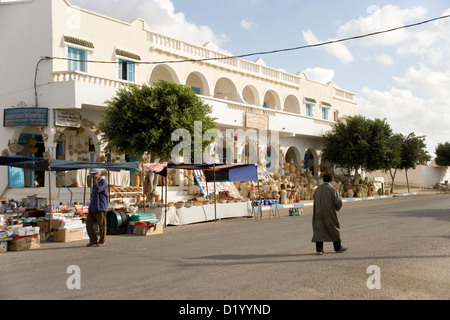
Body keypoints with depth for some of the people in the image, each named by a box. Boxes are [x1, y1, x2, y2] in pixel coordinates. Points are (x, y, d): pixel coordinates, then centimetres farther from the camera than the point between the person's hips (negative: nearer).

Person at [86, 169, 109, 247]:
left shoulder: (104, 182, -6)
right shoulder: (96, 183, 20)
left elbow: (98, 189, -22)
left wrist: (95, 181, -8)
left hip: (100, 208, -8)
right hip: (92, 208, 8)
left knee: (102, 225, -1)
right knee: (88, 223, 2)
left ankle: (102, 241, 9)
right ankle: (93, 240, 11)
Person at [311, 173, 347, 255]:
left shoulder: (318, 189, 3)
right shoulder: (332, 189, -12)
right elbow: (338, 202, -14)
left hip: (319, 213, 3)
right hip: (330, 213, -3)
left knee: (319, 230, 5)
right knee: (334, 229, 13)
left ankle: (319, 249, -2)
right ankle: (338, 248, 24)